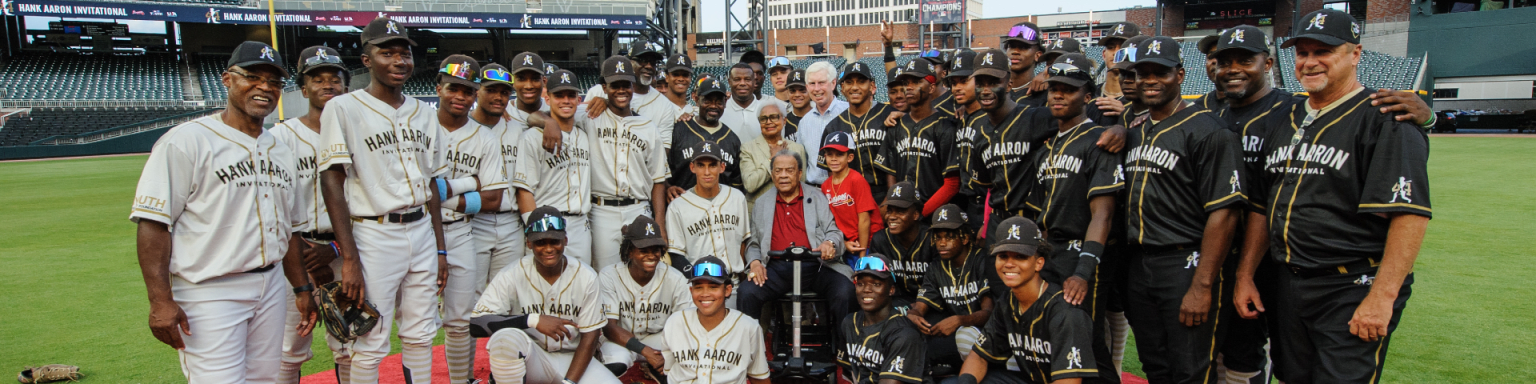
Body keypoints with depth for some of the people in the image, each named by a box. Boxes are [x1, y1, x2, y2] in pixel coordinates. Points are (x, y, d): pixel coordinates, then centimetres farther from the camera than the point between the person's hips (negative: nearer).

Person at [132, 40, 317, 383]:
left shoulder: (282, 151, 14)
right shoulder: (186, 141, -8)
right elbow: (153, 223, -13)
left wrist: (302, 288, 17)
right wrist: (160, 301, -19)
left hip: (271, 287, 7)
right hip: (210, 294, -7)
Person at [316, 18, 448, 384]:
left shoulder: (424, 113, 13)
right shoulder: (343, 109, -5)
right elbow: (333, 182, -10)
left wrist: (440, 249, 14)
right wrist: (349, 259, -16)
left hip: (422, 231, 6)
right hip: (374, 234, -5)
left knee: (421, 335, 12)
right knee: (370, 345, -1)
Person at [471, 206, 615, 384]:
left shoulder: (586, 277, -7)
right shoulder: (512, 276, -12)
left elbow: (590, 336, -5)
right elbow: (476, 323, -21)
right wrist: (533, 320, -31)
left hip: (572, 359, 2)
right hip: (530, 359, -1)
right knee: (505, 337, -34)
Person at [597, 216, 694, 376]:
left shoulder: (675, 279, -10)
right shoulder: (609, 276, -15)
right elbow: (609, 326, -19)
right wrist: (645, 351, -32)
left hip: (658, 338, 3)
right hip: (620, 340, -3)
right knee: (616, 364, -38)